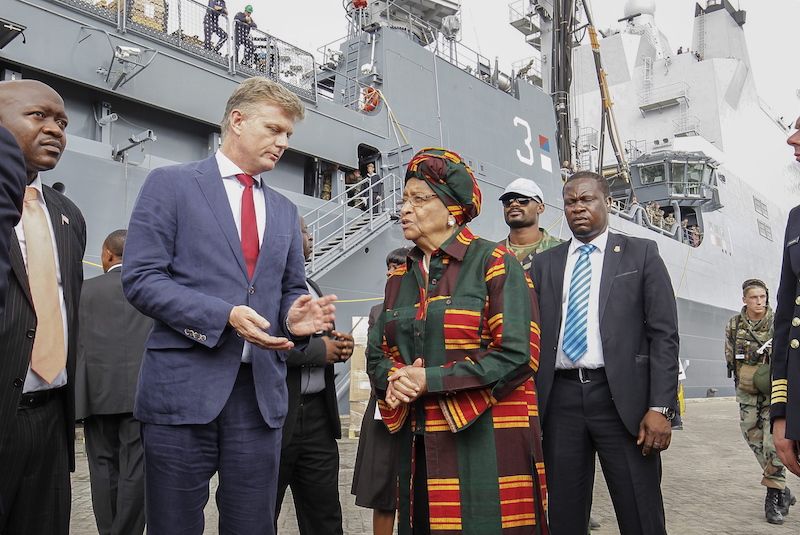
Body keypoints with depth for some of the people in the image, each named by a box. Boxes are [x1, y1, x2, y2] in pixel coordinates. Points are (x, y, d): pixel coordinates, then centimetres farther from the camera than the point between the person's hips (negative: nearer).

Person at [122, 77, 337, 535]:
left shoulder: (285, 210, 18)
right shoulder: (171, 184, 2)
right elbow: (141, 278, -7)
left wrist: (295, 316, -4)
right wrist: (224, 316, -18)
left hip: (262, 390, 5)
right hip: (184, 388, -4)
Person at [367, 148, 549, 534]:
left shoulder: (495, 264, -7)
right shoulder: (400, 276, 12)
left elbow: (517, 354, -16)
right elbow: (378, 352, 16)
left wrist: (430, 380, -16)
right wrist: (394, 381, -8)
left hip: (486, 442, -5)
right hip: (419, 443, 6)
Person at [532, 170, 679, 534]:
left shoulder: (641, 254, 5)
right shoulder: (545, 263, 12)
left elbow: (664, 334, -1)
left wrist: (661, 407, -10)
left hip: (622, 397, -2)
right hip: (561, 397, 3)